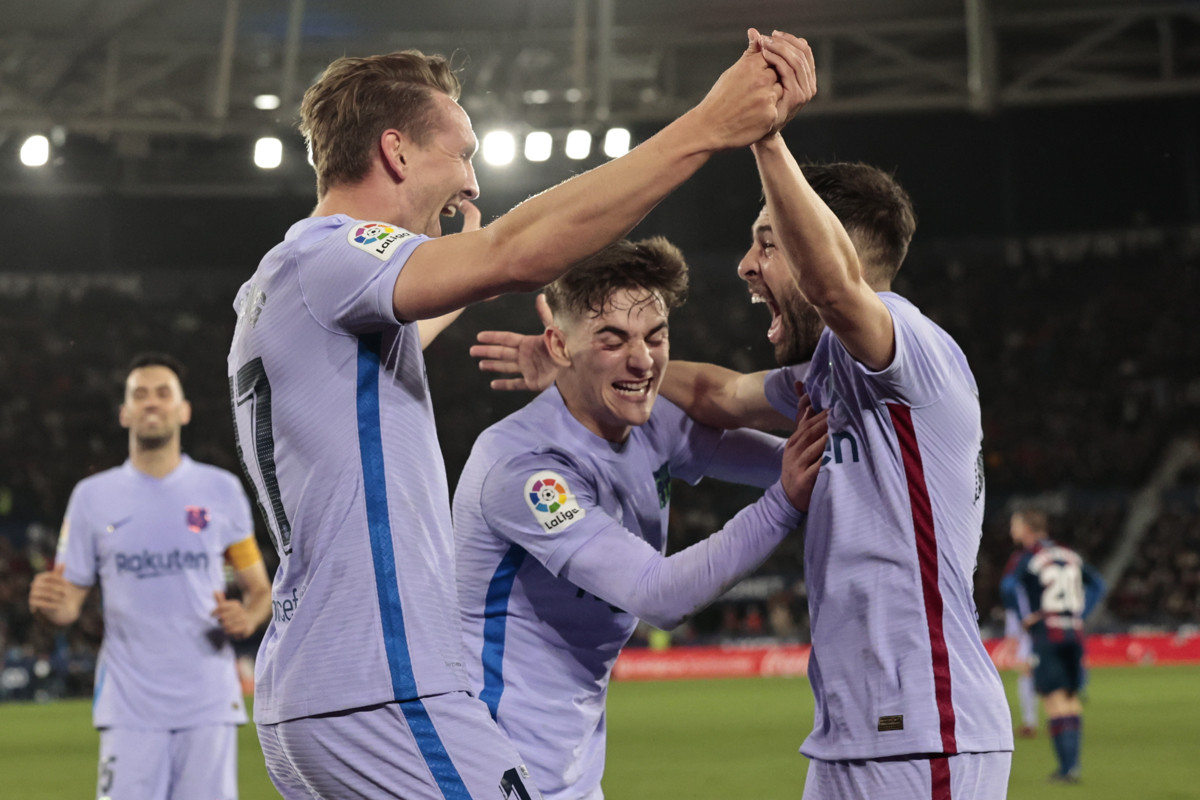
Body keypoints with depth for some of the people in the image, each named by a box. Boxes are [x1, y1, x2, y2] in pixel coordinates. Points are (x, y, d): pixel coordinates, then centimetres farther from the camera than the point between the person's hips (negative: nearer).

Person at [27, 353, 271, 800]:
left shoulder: (221, 490, 7)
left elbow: (259, 589, 13)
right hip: (129, 707, 0)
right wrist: (48, 604, -15)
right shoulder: (92, 496, 7)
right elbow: (69, 603, 9)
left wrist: (247, 618, -10)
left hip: (208, 703, 0)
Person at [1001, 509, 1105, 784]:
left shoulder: (1029, 557, -5)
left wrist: (1025, 616, -8)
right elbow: (1097, 584, 17)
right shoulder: (1070, 555, 13)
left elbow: (1008, 586, -21)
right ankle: (1073, 764, 11)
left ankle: (1067, 767, -9)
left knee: (1054, 699, -5)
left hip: (1046, 634, -5)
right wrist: (1081, 613, 15)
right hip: (1075, 632, 5)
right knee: (1072, 699, 11)